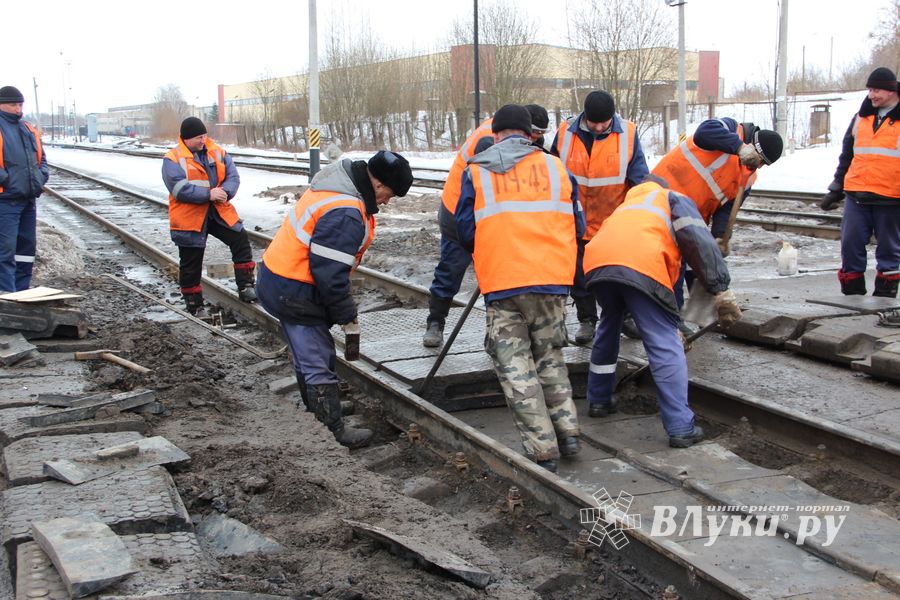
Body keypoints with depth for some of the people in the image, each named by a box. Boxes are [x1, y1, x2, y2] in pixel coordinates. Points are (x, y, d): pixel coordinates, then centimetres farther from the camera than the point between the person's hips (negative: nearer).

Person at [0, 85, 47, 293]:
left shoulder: (29, 130, 15)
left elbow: (41, 157, 23)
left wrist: (42, 176, 8)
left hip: (29, 199, 8)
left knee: (27, 246, 13)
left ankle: (22, 291, 23)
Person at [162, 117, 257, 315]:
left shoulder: (217, 152, 6)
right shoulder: (173, 159, -8)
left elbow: (233, 176, 0)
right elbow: (179, 188, -20)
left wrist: (225, 192, -21)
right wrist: (208, 194, -25)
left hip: (219, 212, 4)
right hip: (189, 217, -4)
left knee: (241, 241, -4)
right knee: (191, 263, 5)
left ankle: (246, 287, 6)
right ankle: (194, 306, 17)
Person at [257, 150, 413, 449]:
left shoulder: (338, 185, 6)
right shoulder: (346, 214, -27)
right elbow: (329, 272, -26)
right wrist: (347, 315, -12)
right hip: (292, 291, -11)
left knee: (310, 356, 20)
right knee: (318, 364, -2)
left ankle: (317, 414, 32)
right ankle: (335, 434, 6)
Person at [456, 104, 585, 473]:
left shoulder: (476, 172, 4)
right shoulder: (555, 167, 10)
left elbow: (465, 234, 5)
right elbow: (577, 227, 14)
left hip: (502, 283, -3)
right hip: (553, 279, 3)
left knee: (515, 366, 4)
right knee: (550, 357, 21)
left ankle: (543, 451, 2)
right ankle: (567, 433, 18)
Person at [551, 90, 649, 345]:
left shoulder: (628, 133, -11)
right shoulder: (566, 132, -8)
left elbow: (639, 179, -4)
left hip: (616, 222, -1)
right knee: (580, 274, 11)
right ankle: (586, 319, 26)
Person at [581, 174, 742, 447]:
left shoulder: (626, 206, 44)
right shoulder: (675, 199, 28)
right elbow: (701, 243, 5)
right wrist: (722, 292, 3)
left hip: (596, 263, 6)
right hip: (643, 268, -6)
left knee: (608, 329, 30)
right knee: (666, 347, -1)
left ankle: (598, 400, 40)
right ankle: (681, 428, -2)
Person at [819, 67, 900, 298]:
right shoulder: (861, 118, 13)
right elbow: (847, 155, 19)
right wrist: (835, 189, 17)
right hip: (856, 195, 4)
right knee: (850, 244, 2)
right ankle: (852, 293, 14)